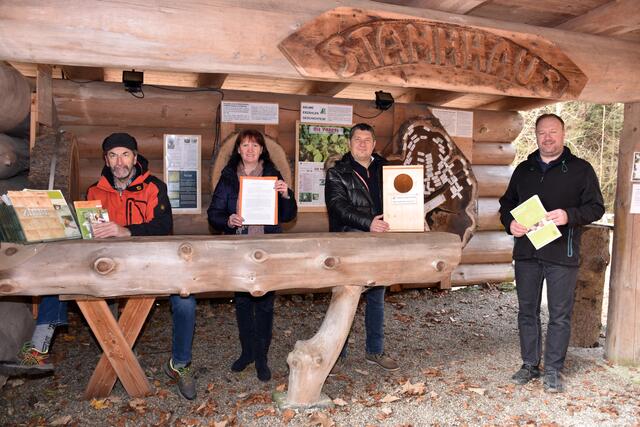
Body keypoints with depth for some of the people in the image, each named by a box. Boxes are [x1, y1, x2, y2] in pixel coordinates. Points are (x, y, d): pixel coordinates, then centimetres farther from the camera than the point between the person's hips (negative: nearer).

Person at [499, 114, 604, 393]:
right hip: (526, 252, 4)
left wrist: (569, 215, -21)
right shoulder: (524, 169, 13)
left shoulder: (580, 169, 2)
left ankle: (553, 370, 18)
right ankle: (530, 364, 24)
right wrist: (510, 223, -4)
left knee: (560, 315, 4)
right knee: (527, 311, 10)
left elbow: (595, 207, -1)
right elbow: (507, 203, 17)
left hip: (562, 254, -3)